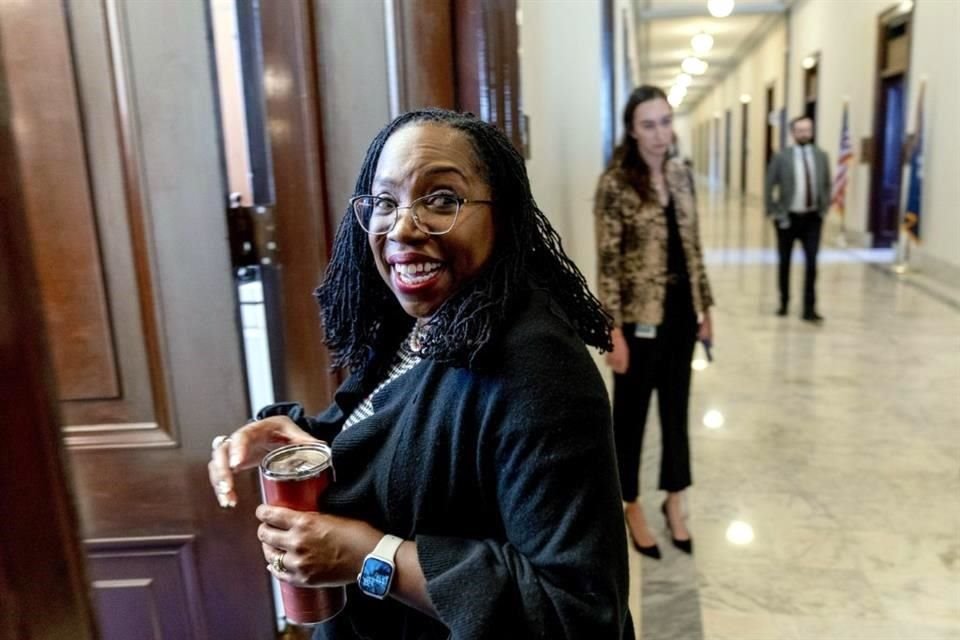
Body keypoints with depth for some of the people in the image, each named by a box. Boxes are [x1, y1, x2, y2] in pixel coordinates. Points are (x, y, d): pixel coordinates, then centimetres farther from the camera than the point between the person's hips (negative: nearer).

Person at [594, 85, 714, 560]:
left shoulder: (681, 174, 6)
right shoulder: (615, 183, -12)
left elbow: (693, 247, 11)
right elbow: (608, 263, -14)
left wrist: (704, 308, 11)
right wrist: (613, 332, -17)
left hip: (680, 311, 6)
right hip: (639, 317, -5)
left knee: (676, 409, 16)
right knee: (632, 413, 10)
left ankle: (674, 501, 34)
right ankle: (632, 506, 29)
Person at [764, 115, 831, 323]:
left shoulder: (821, 156, 3)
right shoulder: (781, 157, -7)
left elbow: (826, 185, 14)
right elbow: (769, 187, -3)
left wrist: (824, 207, 6)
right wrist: (774, 212, -6)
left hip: (812, 218, 2)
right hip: (788, 218, -1)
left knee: (812, 263, -5)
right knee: (785, 262, 11)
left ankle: (809, 308, 1)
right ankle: (784, 302, 28)